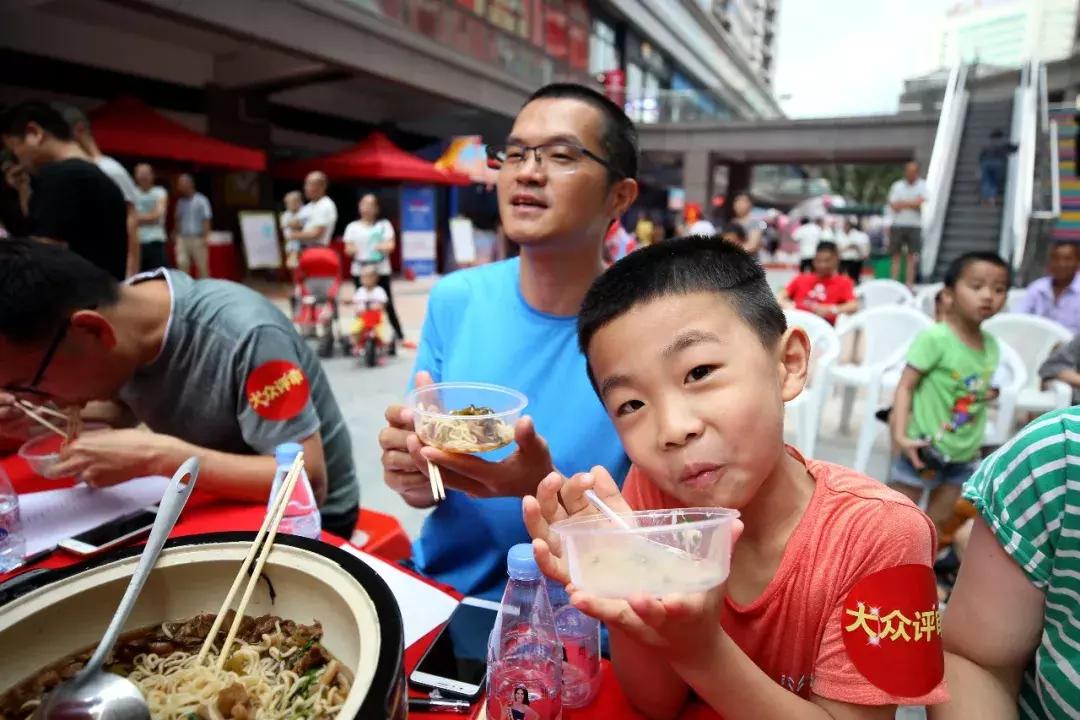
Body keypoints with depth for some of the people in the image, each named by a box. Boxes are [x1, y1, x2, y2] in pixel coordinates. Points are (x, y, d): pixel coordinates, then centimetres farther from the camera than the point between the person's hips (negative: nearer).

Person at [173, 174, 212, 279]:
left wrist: (206, 237, -15)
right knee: (182, 264, -7)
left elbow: (206, 220, -7)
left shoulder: (201, 200, -2)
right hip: (182, 239, 4)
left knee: (202, 266, 0)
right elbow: (178, 220, 21)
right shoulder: (180, 202, 14)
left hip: (198, 239, -4)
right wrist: (174, 235, 15)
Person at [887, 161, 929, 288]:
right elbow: (894, 206, -3)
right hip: (897, 225, 1)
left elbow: (920, 202, -11)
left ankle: (909, 283, 0)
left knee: (912, 256, -1)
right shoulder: (897, 185, 6)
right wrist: (912, 203, -6)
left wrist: (902, 203, -6)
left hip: (914, 226, -1)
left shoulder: (922, 185, 4)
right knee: (896, 256, 2)